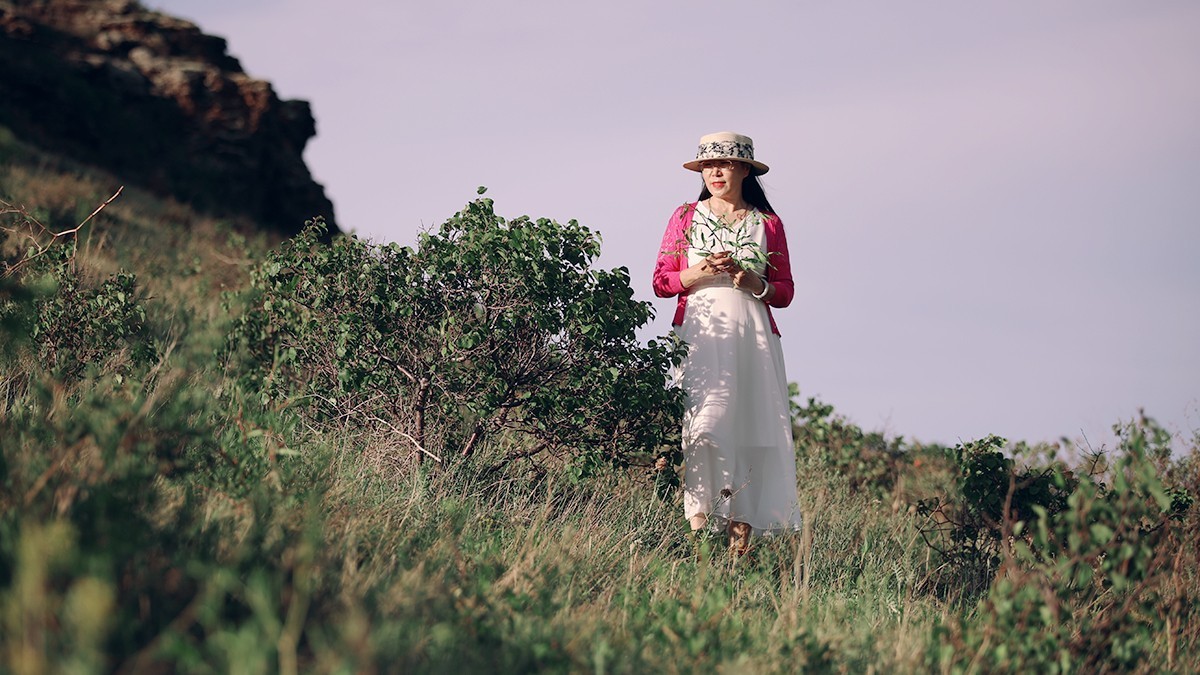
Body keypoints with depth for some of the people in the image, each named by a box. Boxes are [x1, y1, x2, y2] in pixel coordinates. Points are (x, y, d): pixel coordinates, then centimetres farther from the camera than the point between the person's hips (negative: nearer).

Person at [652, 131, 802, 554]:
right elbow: (661, 282, 9)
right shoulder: (686, 217, 11)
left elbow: (785, 292, 12)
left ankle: (740, 544, -3)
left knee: (751, 431, -5)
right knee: (702, 425, -16)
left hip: (752, 337, 1)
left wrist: (754, 283, -8)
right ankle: (698, 529, -20)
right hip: (699, 336, -1)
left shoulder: (768, 224, 12)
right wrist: (699, 273, -8)